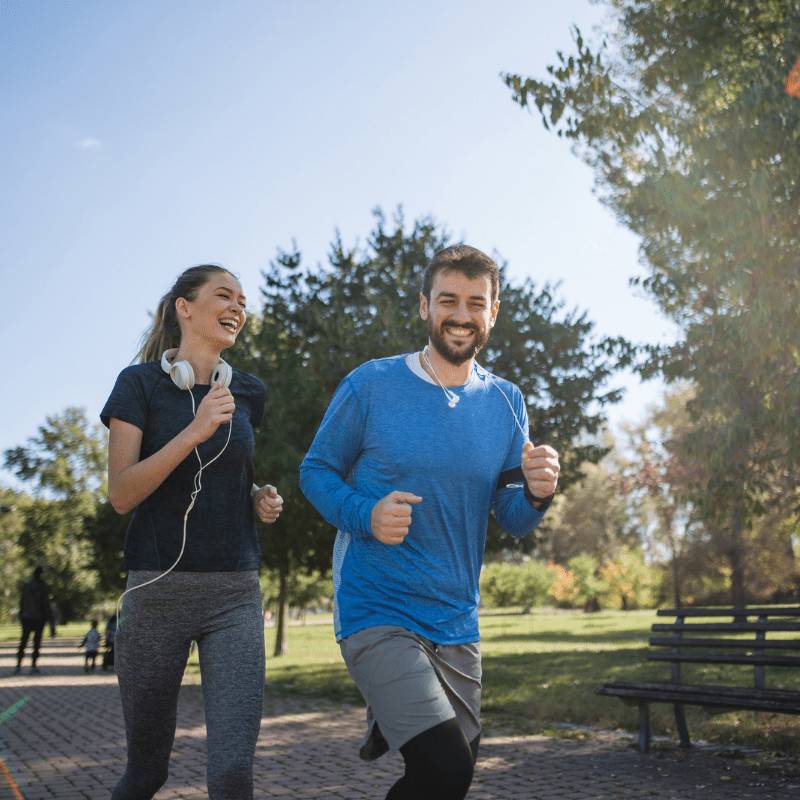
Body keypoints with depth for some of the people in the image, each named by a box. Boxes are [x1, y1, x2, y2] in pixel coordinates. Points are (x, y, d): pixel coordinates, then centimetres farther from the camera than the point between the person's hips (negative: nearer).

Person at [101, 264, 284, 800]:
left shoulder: (247, 392, 9)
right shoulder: (140, 383, -1)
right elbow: (122, 493, -10)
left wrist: (261, 497, 5)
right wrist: (194, 431, -22)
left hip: (235, 594, 2)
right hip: (159, 589, -2)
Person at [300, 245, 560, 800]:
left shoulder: (506, 403, 2)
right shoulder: (370, 385, -9)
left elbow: (513, 520, 5)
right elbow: (316, 471, -1)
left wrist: (538, 493, -18)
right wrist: (366, 515, -20)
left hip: (457, 624, 5)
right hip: (377, 613, -5)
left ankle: (388, 718, 47)